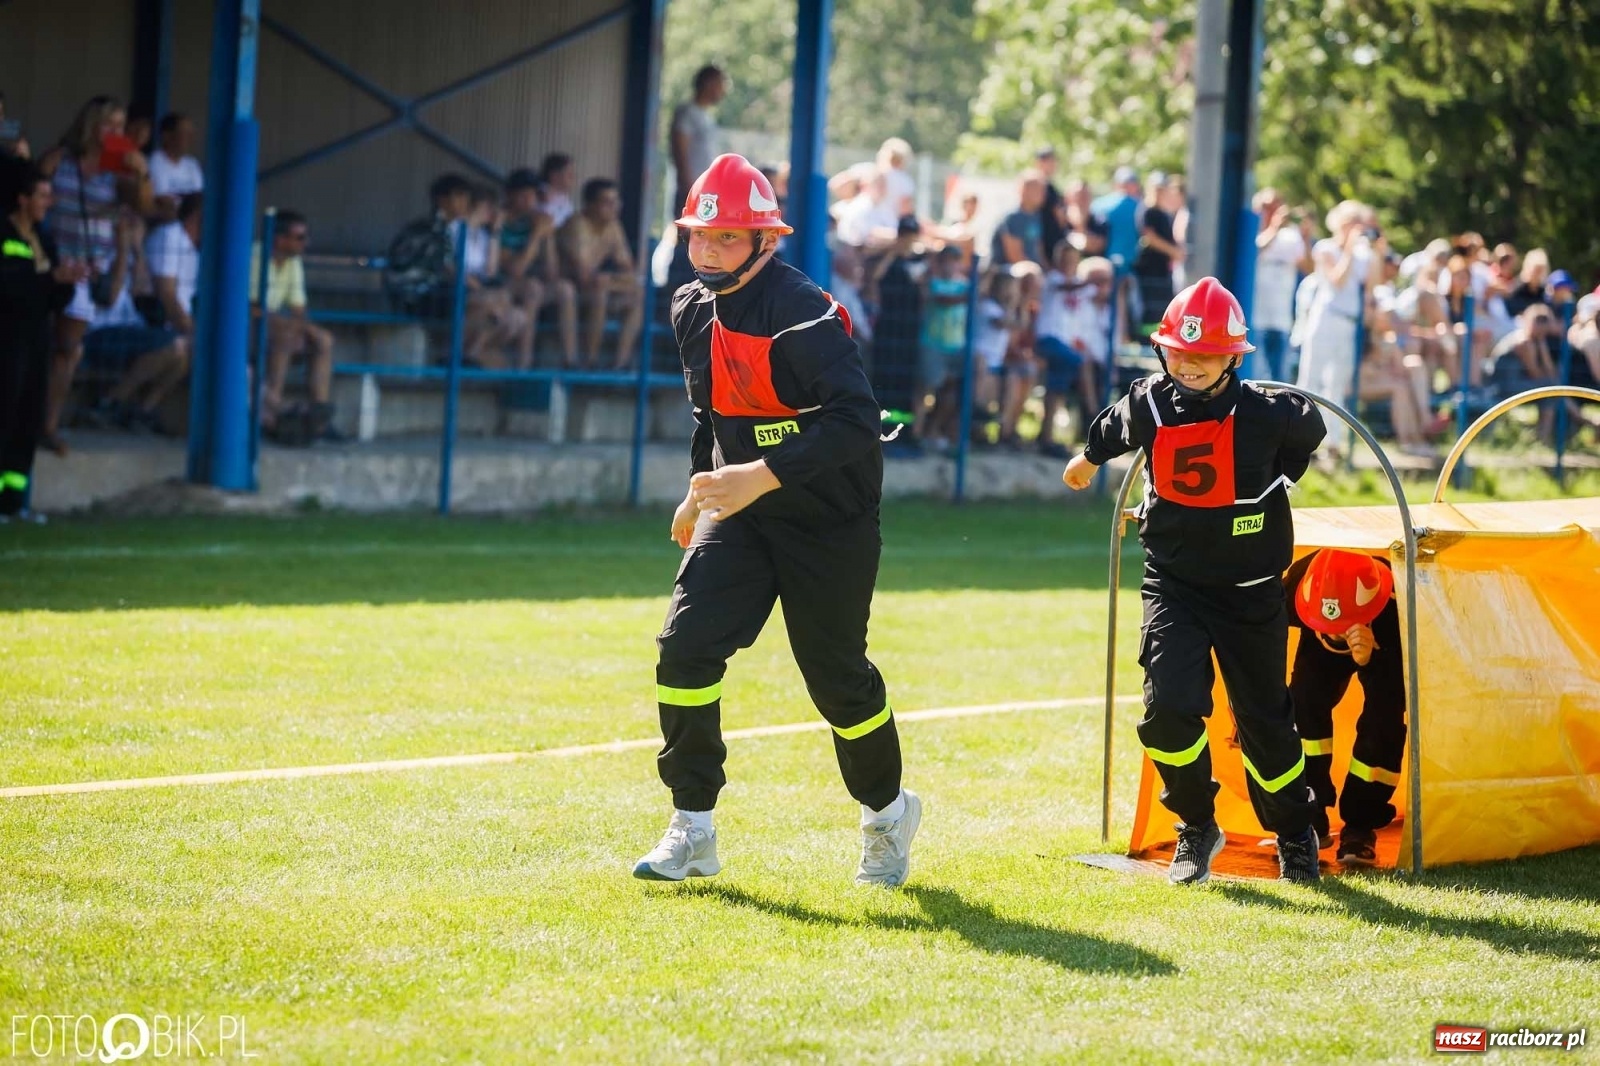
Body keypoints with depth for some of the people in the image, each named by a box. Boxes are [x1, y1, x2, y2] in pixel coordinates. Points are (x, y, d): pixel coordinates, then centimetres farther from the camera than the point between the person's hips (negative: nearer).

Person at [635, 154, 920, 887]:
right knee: (685, 648, -11)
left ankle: (886, 811, 31)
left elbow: (855, 419, -32)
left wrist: (761, 476, -37)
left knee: (837, 676, 4)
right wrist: (702, 488, 18)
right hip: (740, 512, 6)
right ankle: (692, 831, -2)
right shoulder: (693, 310, 2)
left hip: (828, 521, -6)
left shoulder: (802, 313, -23)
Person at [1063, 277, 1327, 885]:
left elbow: (1311, 431, 6)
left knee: (1264, 721, 8)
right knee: (1169, 708, -17)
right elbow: (1113, 429, 17)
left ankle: (1295, 834, 32)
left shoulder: (1267, 414, -17)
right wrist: (1089, 458, 36)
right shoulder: (1147, 406, -9)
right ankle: (1197, 828, 6)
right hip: (1173, 581, 1)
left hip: (1250, 590, -1)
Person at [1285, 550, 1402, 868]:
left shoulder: (1396, 603, -45)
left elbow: (1405, 691, -40)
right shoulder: (1293, 588, -38)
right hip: (1321, 650, 2)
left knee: (1383, 723, -21)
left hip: (1384, 647, -2)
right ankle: (1309, 817, -5)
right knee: (1304, 705, -21)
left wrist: (1371, 659, -59)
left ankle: (1359, 827, -4)